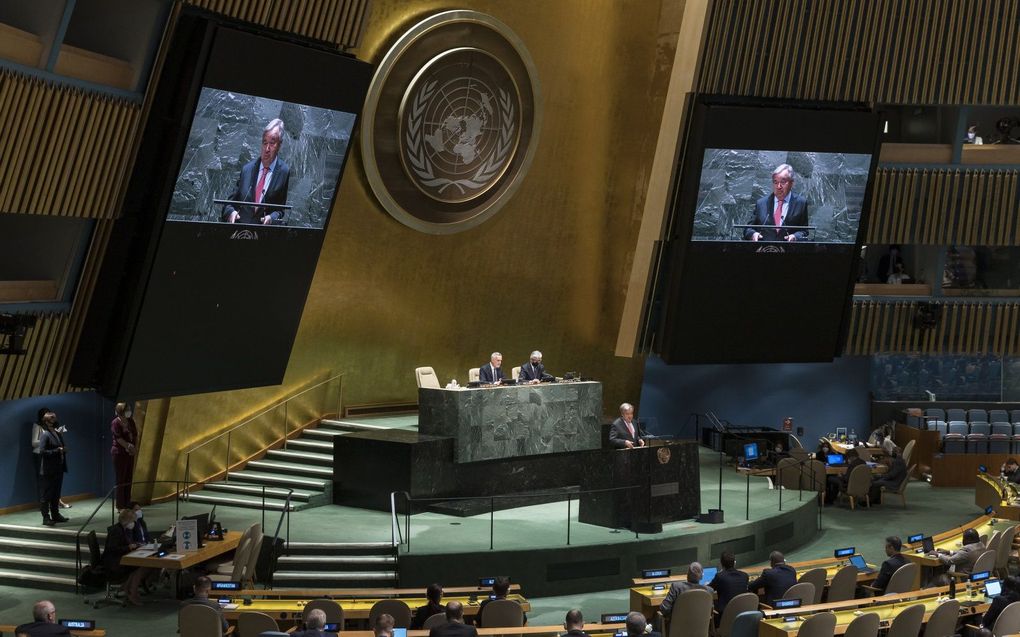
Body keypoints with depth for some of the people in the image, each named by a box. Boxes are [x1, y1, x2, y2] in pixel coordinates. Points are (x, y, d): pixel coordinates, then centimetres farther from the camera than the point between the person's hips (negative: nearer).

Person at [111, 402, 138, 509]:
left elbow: (135, 435, 11)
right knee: (120, 479, -4)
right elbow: (119, 439, -16)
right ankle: (120, 505, -1)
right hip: (119, 453, -7)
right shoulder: (116, 423, -10)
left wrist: (135, 448, -2)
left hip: (130, 453, 7)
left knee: (128, 479, 9)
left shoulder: (130, 421, 10)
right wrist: (129, 447, -16)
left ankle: (127, 503, 16)